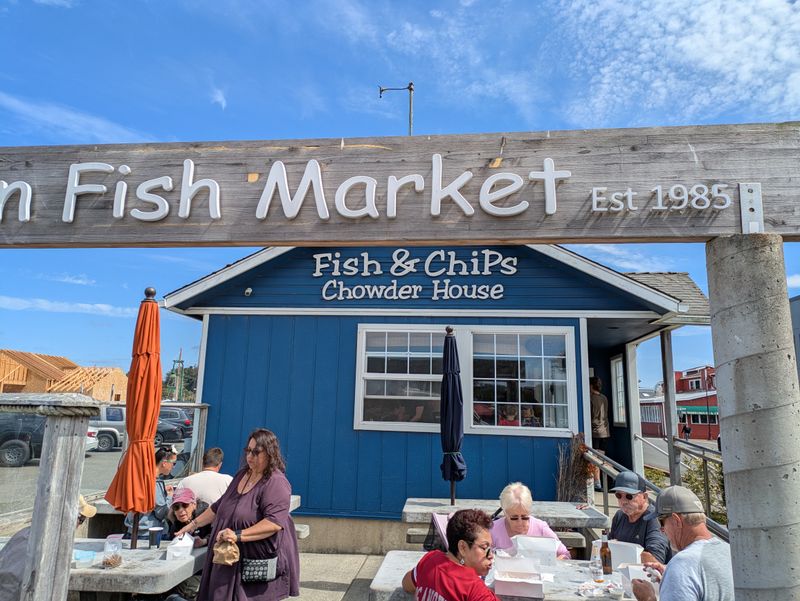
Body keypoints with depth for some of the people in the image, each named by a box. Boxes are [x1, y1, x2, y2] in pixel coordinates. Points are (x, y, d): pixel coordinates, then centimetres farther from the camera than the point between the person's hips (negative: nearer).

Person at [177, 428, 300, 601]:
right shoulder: (242, 475, 12)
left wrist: (239, 535, -31)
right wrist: (193, 524, 17)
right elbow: (219, 506, 22)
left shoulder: (276, 483, -17)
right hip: (232, 558, 8)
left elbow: (275, 522, -27)